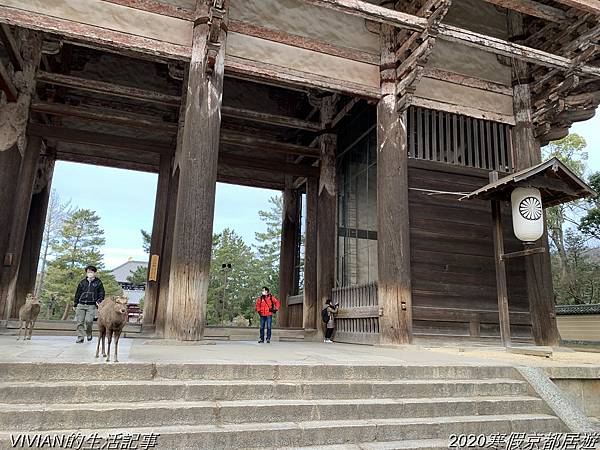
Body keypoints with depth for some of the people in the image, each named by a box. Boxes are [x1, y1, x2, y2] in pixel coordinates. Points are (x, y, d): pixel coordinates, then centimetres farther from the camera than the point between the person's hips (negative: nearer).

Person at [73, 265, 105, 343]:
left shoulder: (98, 282, 7)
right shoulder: (82, 282, 13)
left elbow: (101, 294, 9)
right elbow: (77, 294, 18)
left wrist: (99, 301, -8)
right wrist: (75, 304, 15)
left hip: (91, 305, -3)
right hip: (81, 305, 3)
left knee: (88, 321, -16)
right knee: (80, 322, 0)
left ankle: (89, 334, 11)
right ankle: (80, 338, 9)